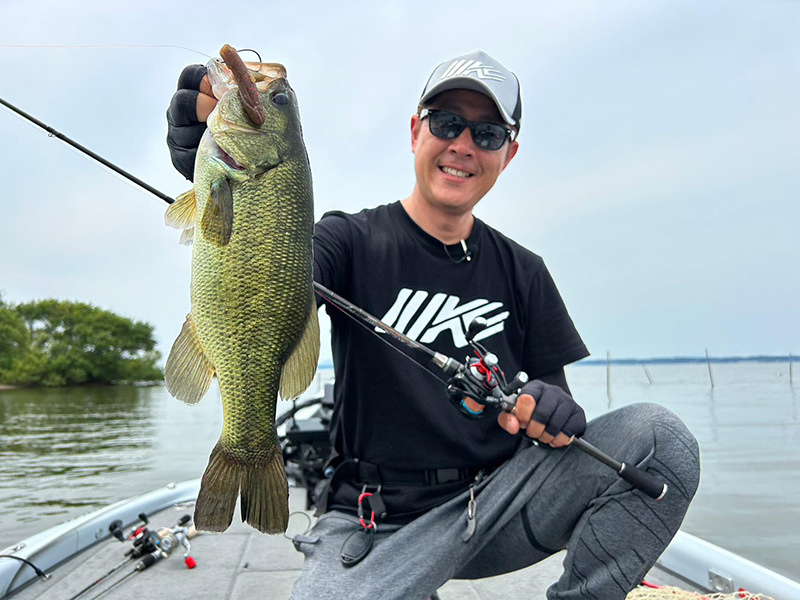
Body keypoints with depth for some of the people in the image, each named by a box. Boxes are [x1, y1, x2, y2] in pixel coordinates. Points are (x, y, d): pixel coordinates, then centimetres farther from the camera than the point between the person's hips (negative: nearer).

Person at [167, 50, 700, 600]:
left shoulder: (522, 271, 7)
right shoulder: (355, 241, -4)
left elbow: (552, 390, 8)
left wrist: (549, 407, -17)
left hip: (497, 502, 3)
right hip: (378, 525, -2)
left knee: (658, 436, -16)